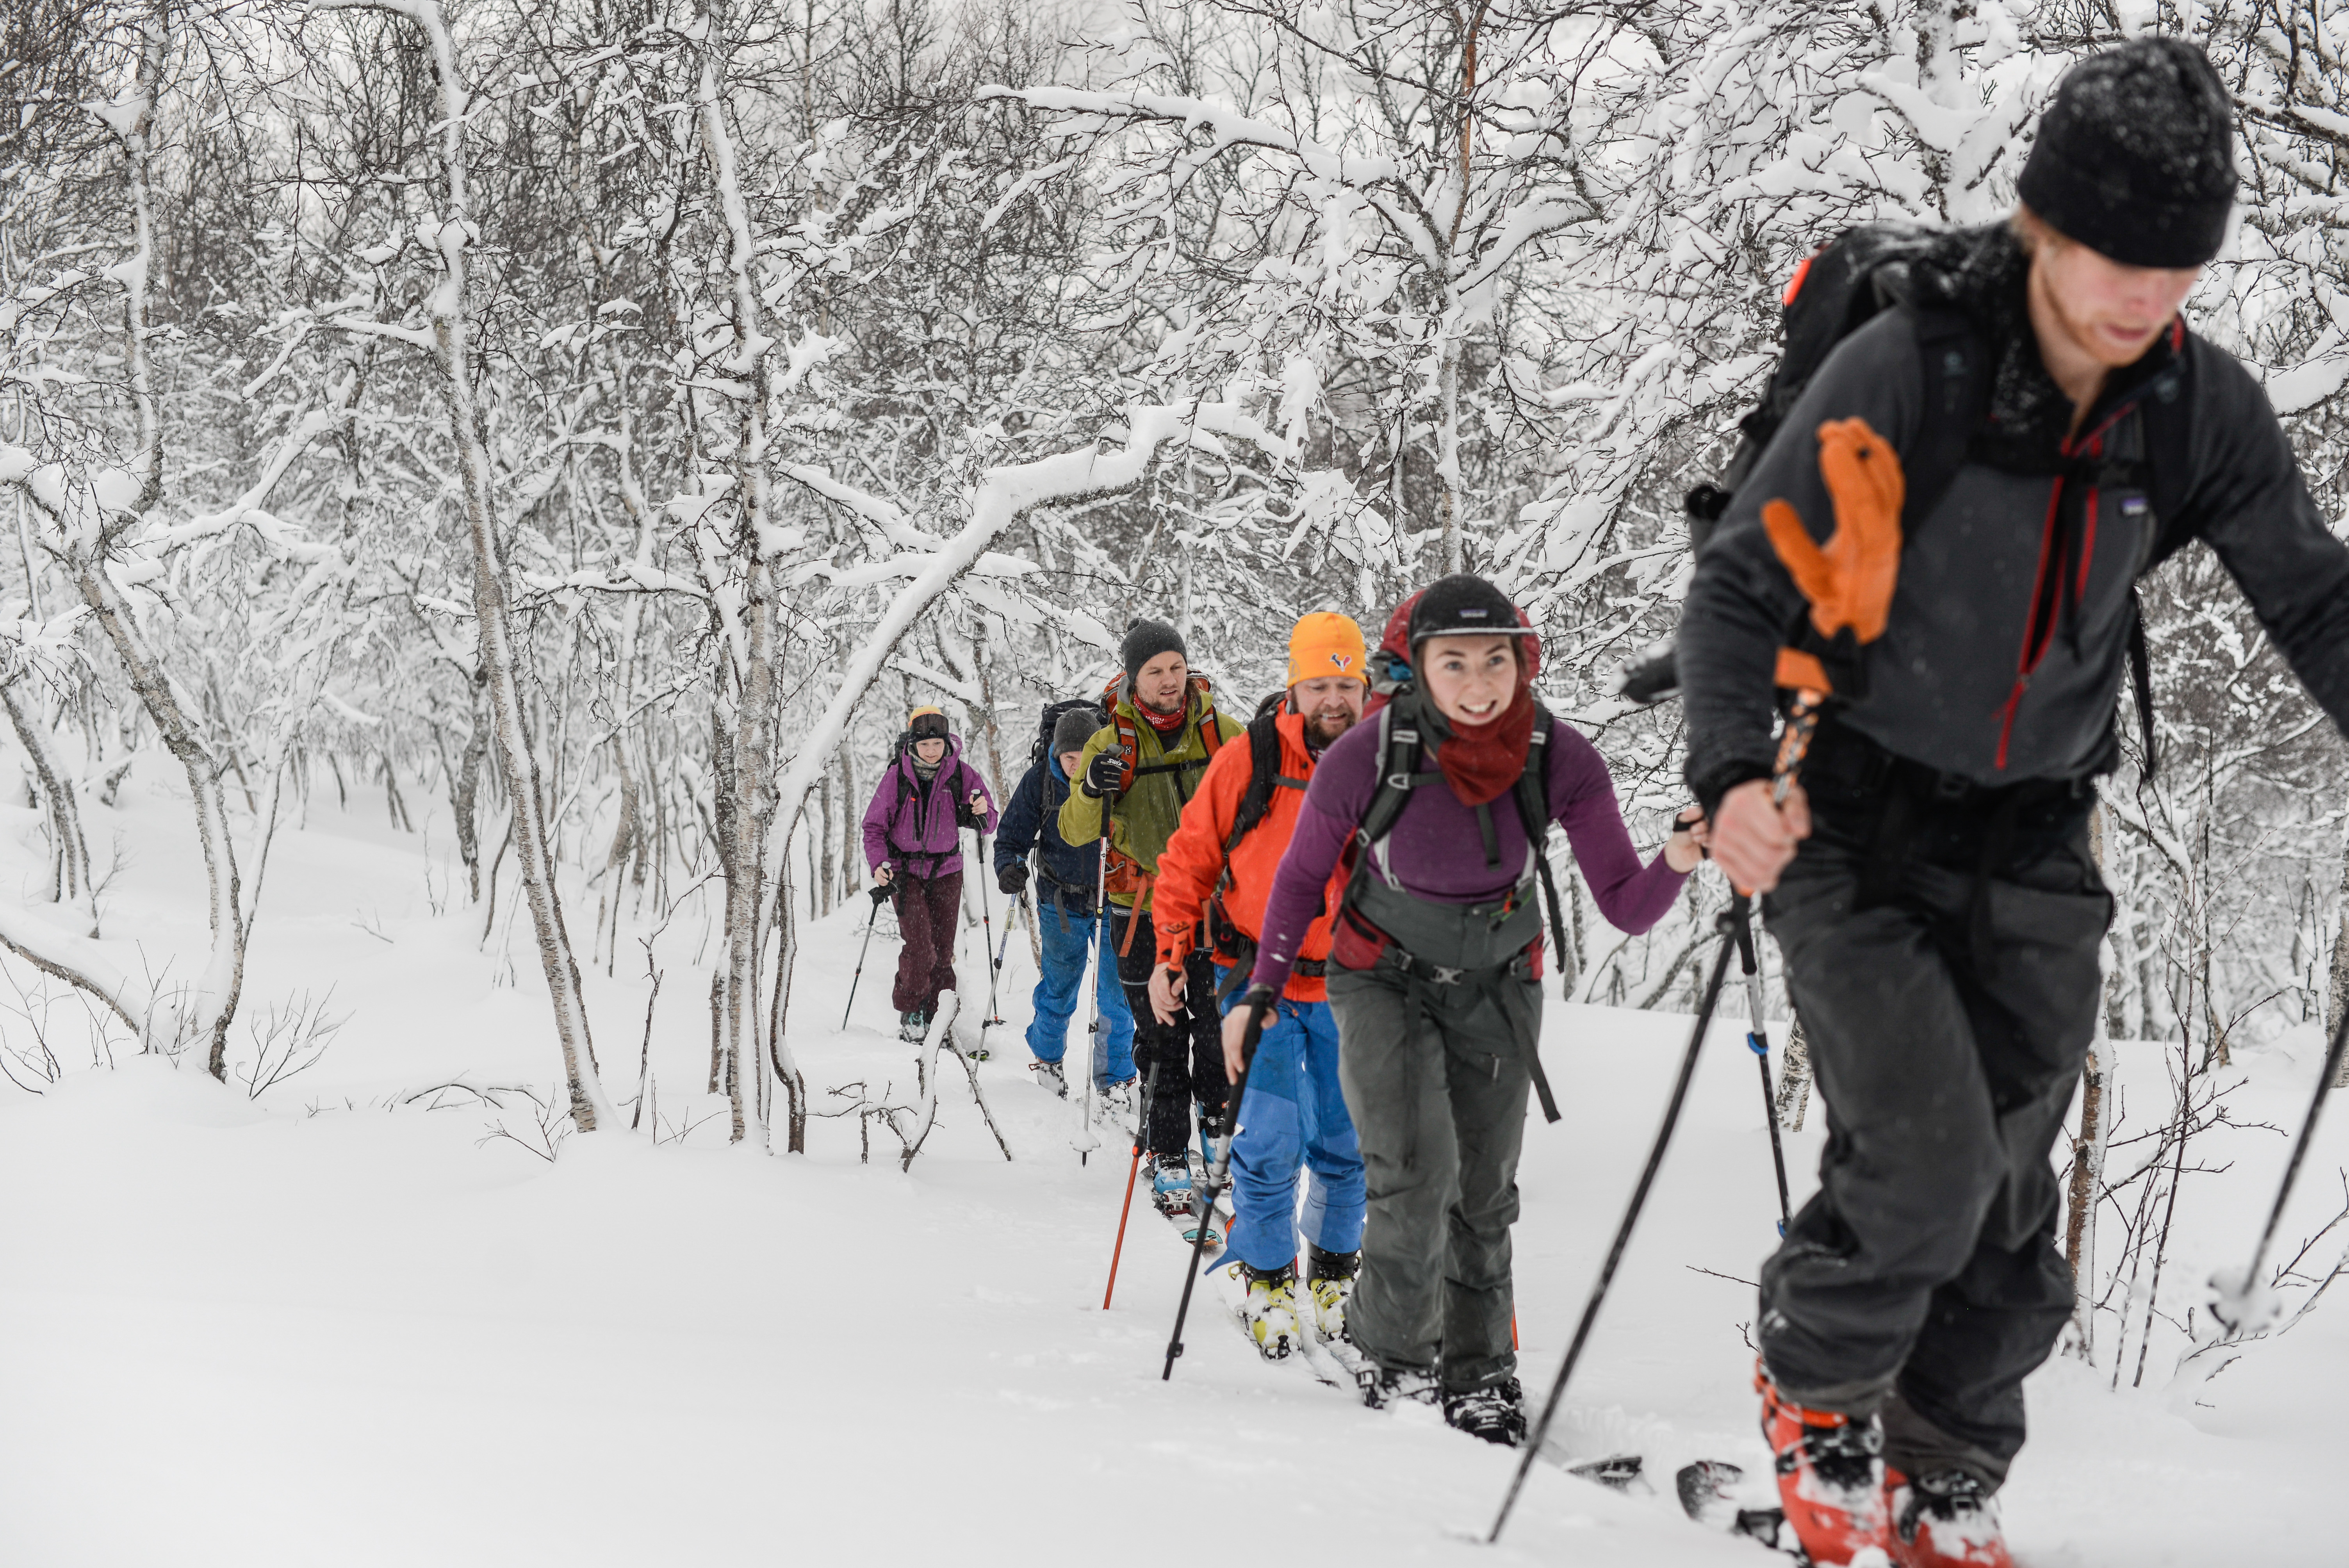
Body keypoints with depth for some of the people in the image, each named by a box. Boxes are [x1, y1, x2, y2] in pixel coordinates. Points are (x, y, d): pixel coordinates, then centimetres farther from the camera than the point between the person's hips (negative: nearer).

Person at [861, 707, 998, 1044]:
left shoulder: (962, 775, -4)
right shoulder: (896, 777, -8)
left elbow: (989, 823, 0)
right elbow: (874, 826, -1)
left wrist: (981, 814, -24)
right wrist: (879, 864, -16)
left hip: (946, 870, 2)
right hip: (905, 872, -2)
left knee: (943, 948, 3)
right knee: (919, 945, -13)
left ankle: (935, 1016, 15)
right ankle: (910, 1014, 3)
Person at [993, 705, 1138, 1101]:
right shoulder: (1039, 781, -10)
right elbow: (1012, 838, -2)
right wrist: (1009, 868, -21)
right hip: (1062, 902, 1)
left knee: (1116, 991, -3)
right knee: (1059, 987, 13)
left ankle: (1116, 1076, 12)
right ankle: (1048, 1056, 39)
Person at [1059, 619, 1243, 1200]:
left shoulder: (1221, 732, 0)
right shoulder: (1111, 745, -4)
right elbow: (1077, 832, -7)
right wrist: (1091, 791, -27)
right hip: (1144, 913, -1)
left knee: (1219, 1026, 2)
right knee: (1161, 1038, 1)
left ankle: (1220, 1126, 26)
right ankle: (1168, 1159, 9)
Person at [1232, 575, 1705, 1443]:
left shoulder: (1562, 761, -22)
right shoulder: (1366, 756, -26)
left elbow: (1626, 906, -17)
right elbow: (1302, 874, -6)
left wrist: (1676, 862, -37)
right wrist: (1262, 991, -5)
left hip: (1497, 986, 2)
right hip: (1385, 980, -2)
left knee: (1484, 1193, 7)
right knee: (1416, 1172, -18)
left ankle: (1477, 1371, 25)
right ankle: (1392, 1360, 3)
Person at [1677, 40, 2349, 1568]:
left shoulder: (2206, 409, -8)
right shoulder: (1903, 369, -20)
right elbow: (1742, 587, -16)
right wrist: (1734, 774, -32)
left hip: (2034, 847, 4)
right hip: (1859, 825, -4)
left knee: (2010, 1212, 5)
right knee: (1930, 1161, -17)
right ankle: (1814, 1379, 13)